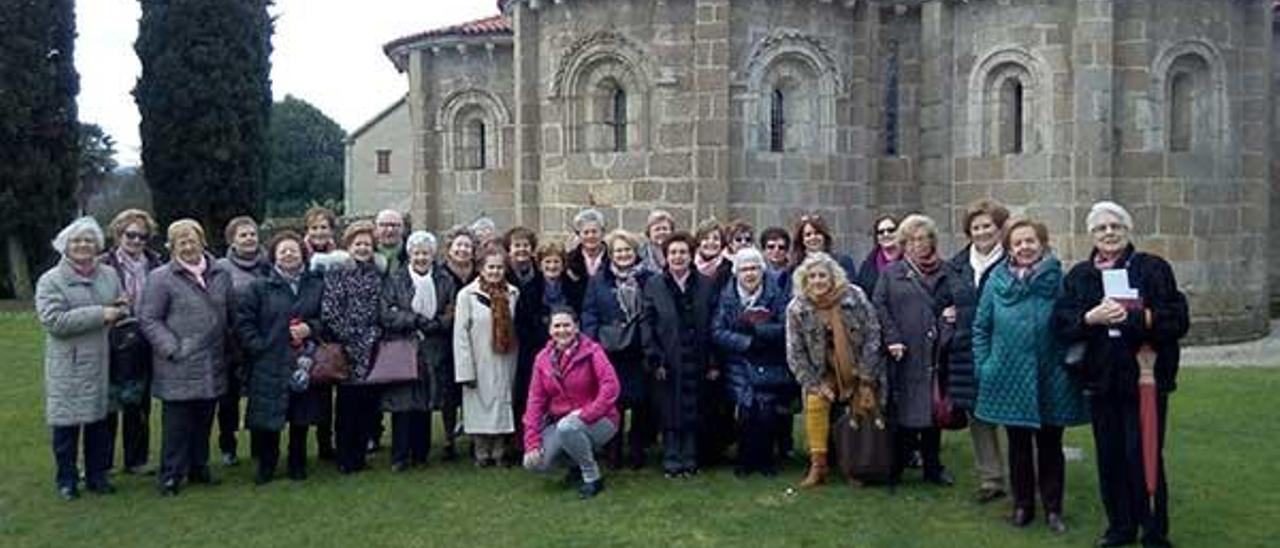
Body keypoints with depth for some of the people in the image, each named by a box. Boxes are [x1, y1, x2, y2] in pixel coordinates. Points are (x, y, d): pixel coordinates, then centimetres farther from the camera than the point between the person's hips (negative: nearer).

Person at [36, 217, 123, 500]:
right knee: (67, 424, 3)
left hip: (103, 363, 4)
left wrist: (120, 311, -8)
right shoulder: (50, 280, -4)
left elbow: (124, 308, 17)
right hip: (69, 367, -4)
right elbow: (53, 320, -15)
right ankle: (67, 479, 18)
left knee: (100, 421, 10)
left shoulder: (109, 275, 10)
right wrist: (99, 314, -19)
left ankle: (97, 475, 23)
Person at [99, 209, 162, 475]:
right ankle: (101, 462, 15)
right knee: (109, 404, 3)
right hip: (114, 343, -3)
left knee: (139, 404, 13)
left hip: (144, 345, 4)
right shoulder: (104, 265, -5)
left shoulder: (155, 264, 6)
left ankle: (136, 460, 24)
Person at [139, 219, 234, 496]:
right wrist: (172, 348, -13)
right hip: (178, 368, -5)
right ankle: (171, 476, 11)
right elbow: (148, 319, -7)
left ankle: (199, 467, 28)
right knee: (177, 423, -1)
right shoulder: (160, 278, -5)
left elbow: (231, 314, 17)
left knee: (204, 421, 14)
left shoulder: (221, 275, 9)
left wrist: (229, 347, 11)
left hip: (212, 367, 5)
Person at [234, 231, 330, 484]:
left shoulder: (317, 286, 7)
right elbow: (243, 321, 0)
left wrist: (311, 328, -8)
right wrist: (258, 346, -9)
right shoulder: (259, 287, 2)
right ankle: (266, 466, 19)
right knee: (267, 419, 2)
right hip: (269, 366, -2)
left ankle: (298, 464, 25)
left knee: (301, 418, 9)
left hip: (305, 363, 2)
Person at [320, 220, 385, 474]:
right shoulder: (336, 270, -2)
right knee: (347, 401, 0)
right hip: (346, 348, -4)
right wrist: (346, 338, -10)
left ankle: (359, 455, 18)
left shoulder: (377, 272, 12)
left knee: (368, 402, 5)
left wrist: (375, 335, 2)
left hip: (371, 347, 4)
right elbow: (329, 309, -8)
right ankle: (345, 459, 10)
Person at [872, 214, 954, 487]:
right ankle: (897, 468, 11)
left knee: (934, 411, 8)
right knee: (904, 412, 1)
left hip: (934, 354, 2)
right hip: (904, 355, -2)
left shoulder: (945, 273, 12)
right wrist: (892, 339, -10)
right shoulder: (892, 273, 7)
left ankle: (932, 467, 20)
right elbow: (879, 306, 0)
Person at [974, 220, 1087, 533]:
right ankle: (1022, 505, 28)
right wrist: (984, 365, 1)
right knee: (1018, 444, 14)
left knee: (1050, 445, 10)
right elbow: (981, 327, 5)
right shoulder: (997, 280, -1)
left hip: (1049, 378, -1)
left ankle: (1053, 508, 24)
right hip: (1010, 377, 1)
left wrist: (1067, 363, -7)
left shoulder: (1057, 279, -7)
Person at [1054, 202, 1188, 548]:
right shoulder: (1078, 276, 8)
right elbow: (1060, 325, -1)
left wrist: (1139, 316, -21)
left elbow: (1178, 320, -6)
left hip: (1145, 378, -3)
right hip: (1101, 380, 3)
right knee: (1109, 457, 9)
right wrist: (1091, 317, -19)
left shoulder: (1154, 269, 1)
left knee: (1144, 456, -3)